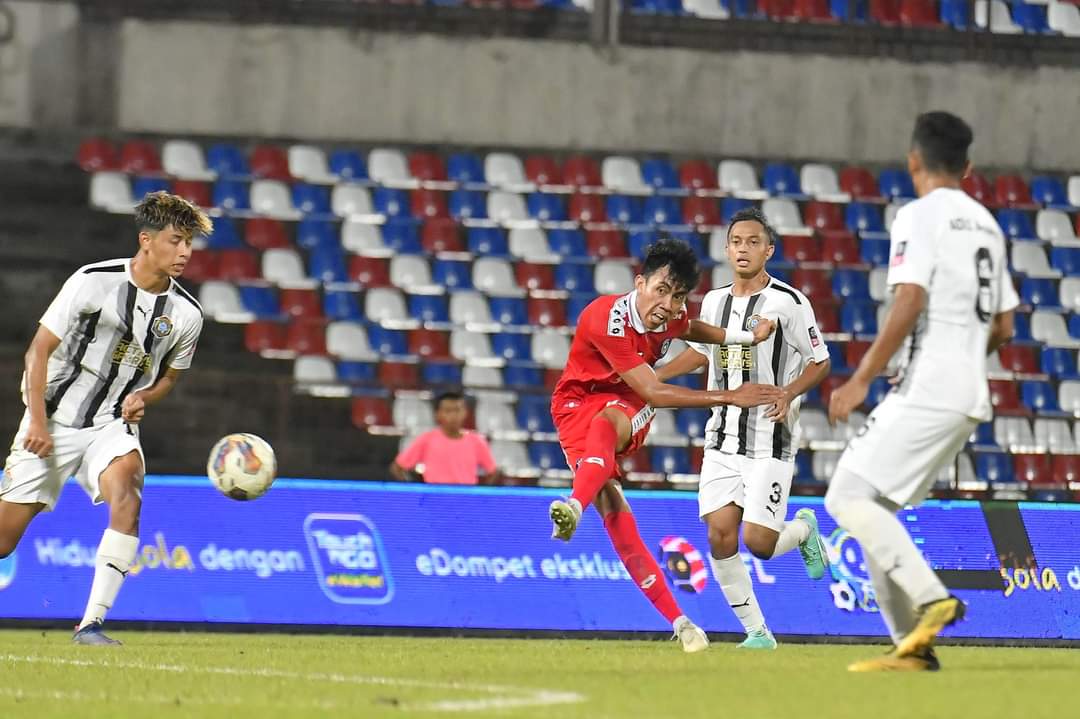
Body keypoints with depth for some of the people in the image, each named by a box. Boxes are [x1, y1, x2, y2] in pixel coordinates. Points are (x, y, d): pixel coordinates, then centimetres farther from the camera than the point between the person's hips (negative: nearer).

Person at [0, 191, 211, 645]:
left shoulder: (186, 314, -2)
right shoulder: (94, 282, -13)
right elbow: (39, 350, -7)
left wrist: (143, 398, -5)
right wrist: (37, 421, -12)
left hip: (113, 425, 2)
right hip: (53, 421, -2)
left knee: (126, 492, -30)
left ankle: (91, 624, -29)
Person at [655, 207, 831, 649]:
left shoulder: (788, 302, -8)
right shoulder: (714, 301, 9)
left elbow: (820, 362, -3)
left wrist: (788, 394, -20)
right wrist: (651, 377, 19)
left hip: (771, 440, -5)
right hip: (723, 437, 5)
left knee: (758, 542, -11)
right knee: (720, 535, -7)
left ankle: (803, 529, 25)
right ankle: (757, 632, 5)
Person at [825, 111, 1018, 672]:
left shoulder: (919, 216, -7)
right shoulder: (985, 223, 19)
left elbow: (908, 304, -19)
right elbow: (1003, 327, 22)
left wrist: (861, 380, -17)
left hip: (926, 389, -9)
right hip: (971, 395, 9)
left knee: (849, 498, -10)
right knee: (873, 509, 12)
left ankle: (931, 599, -22)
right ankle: (912, 647, 5)